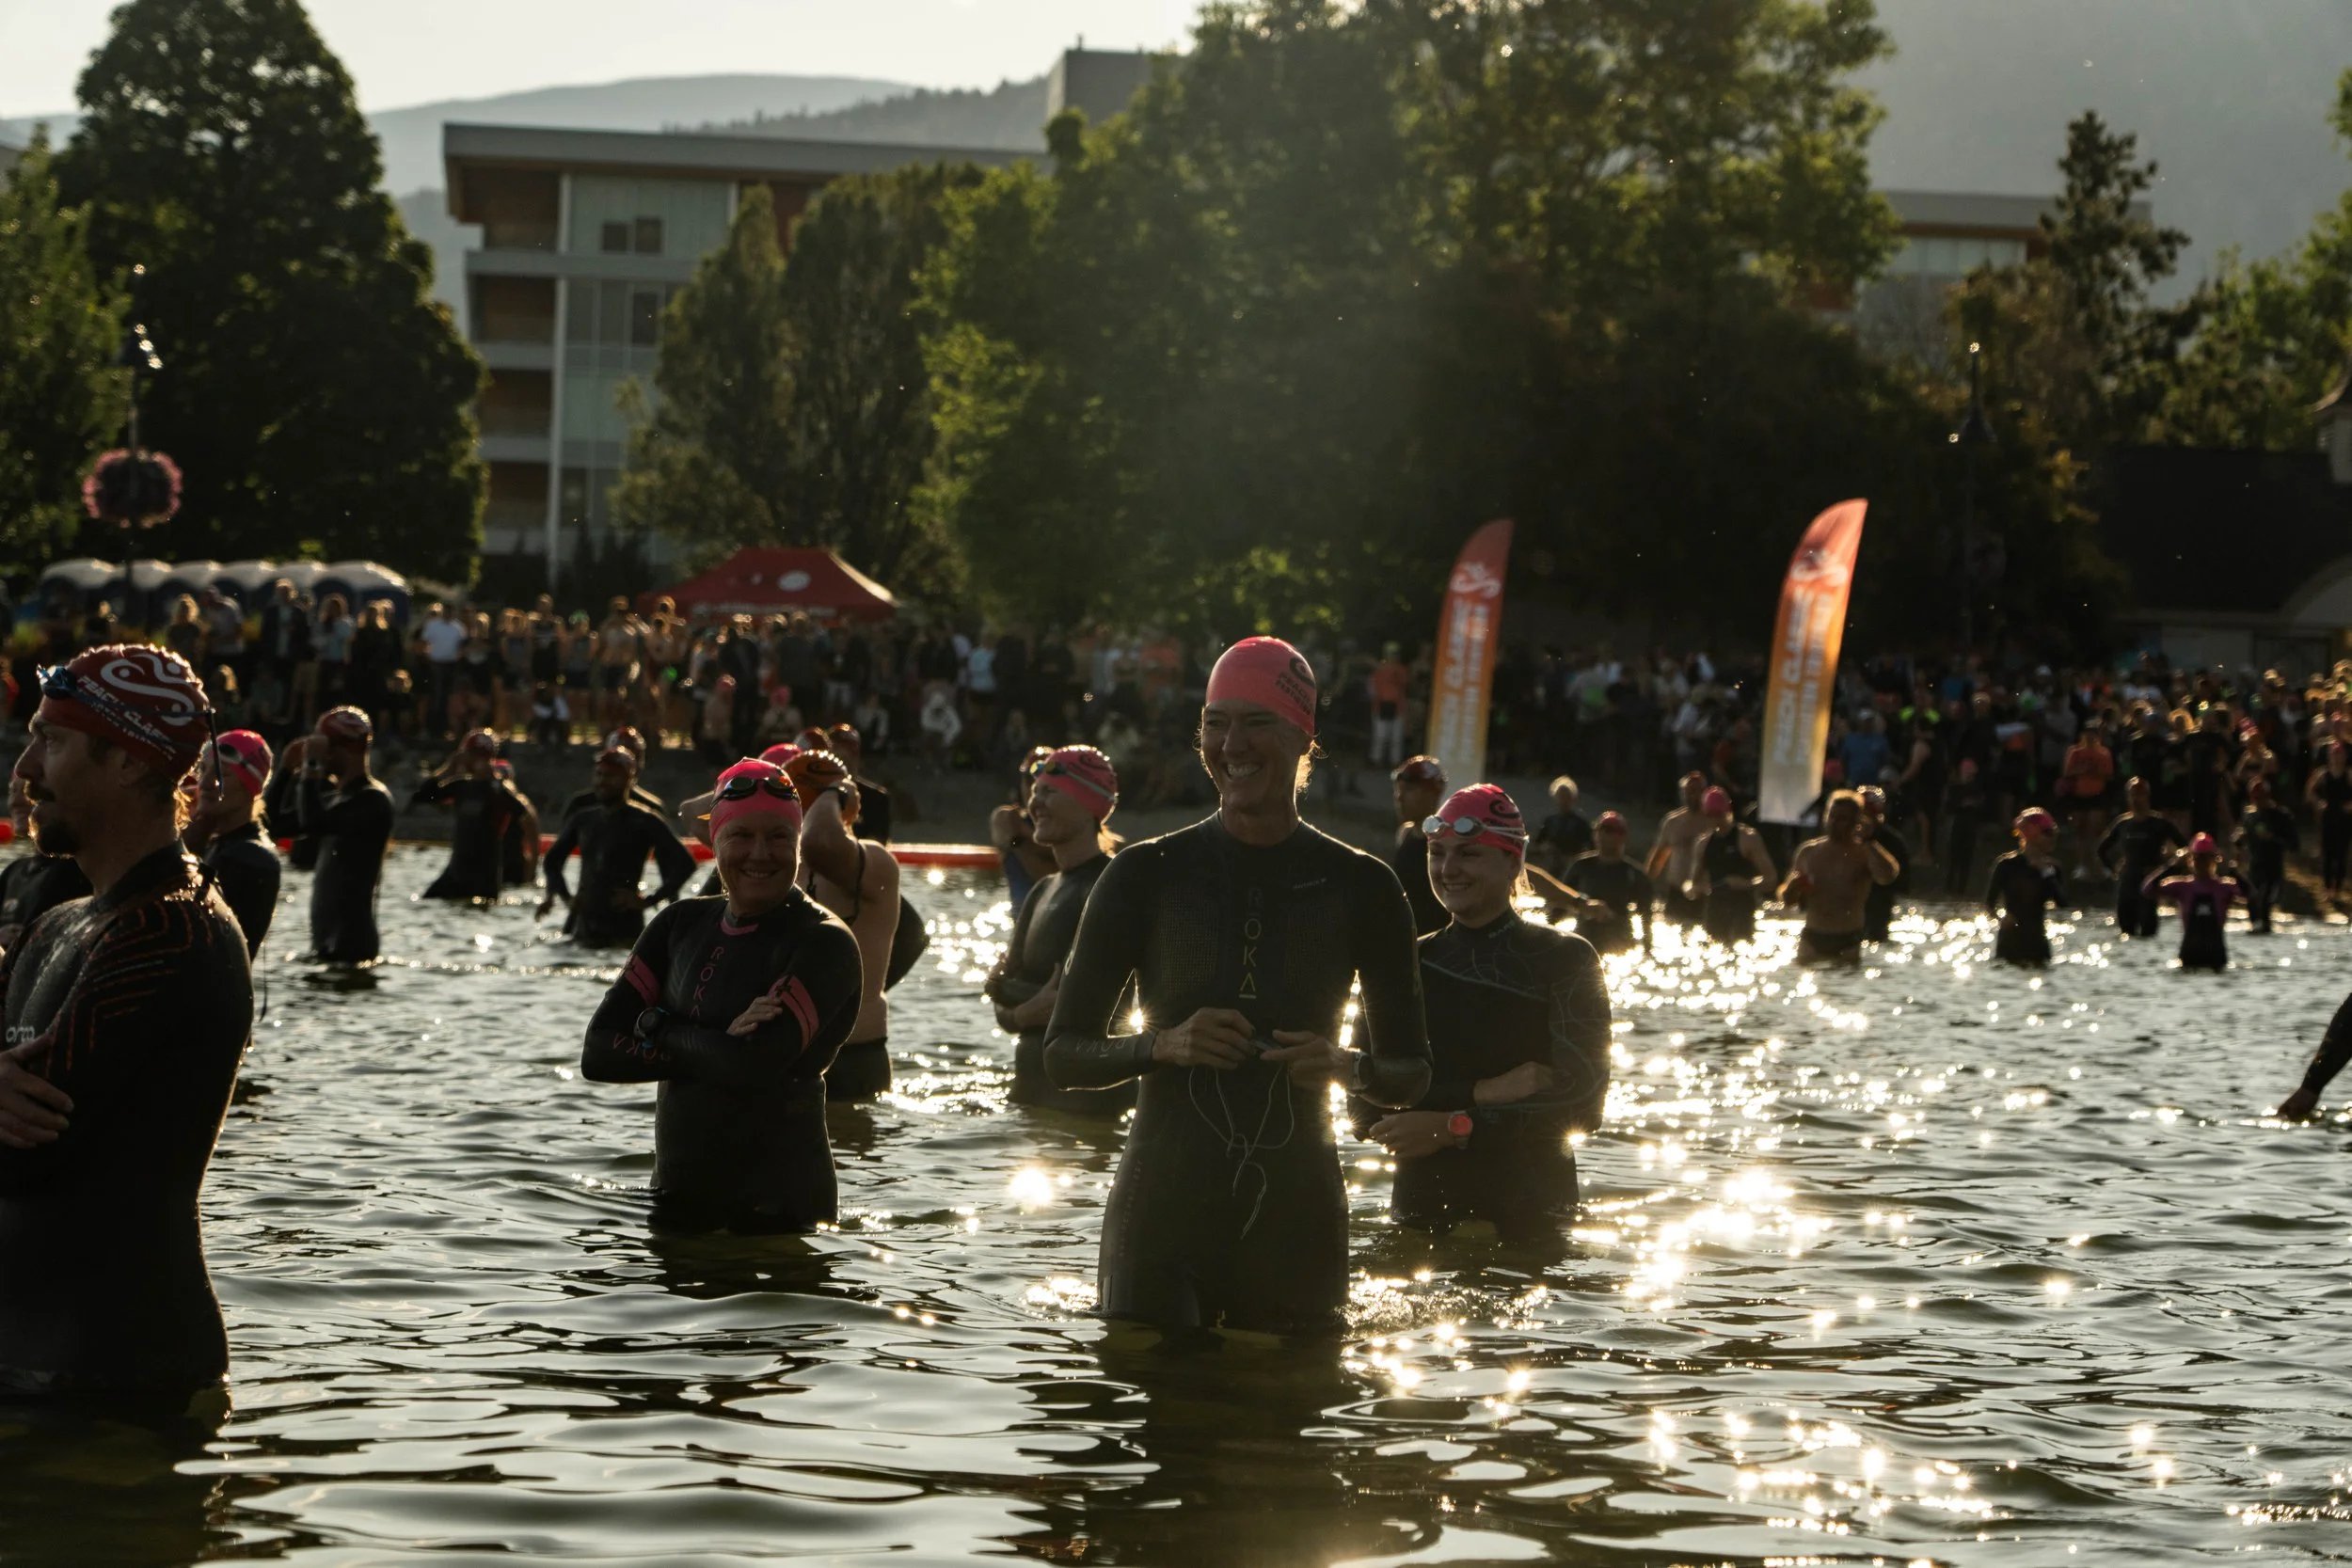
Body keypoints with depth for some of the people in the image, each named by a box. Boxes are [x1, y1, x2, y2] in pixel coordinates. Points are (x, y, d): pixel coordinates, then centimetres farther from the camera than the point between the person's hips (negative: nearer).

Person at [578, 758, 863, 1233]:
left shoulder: (824, 944, -12)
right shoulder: (683, 924, 7)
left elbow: (754, 1063, -27)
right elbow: (598, 1055, -2)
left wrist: (659, 1029, -10)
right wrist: (716, 1047, -15)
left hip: (781, 1211, -6)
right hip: (676, 1198, 6)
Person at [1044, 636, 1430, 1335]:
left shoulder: (1360, 888, 6)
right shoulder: (1148, 875, 3)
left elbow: (1411, 1074, 12)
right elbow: (1063, 1054, 4)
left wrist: (1347, 1065, -10)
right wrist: (1163, 1045, -13)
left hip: (1297, 1222, 1)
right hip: (1161, 1209, -1)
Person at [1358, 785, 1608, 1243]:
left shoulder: (1565, 960, -1)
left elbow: (1581, 1102, -11)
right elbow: (1364, 1107, -5)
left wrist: (1453, 1126, -15)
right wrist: (1480, 1094, -17)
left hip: (1532, 1218, -2)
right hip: (1422, 1214, 2)